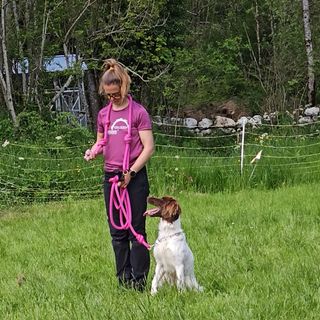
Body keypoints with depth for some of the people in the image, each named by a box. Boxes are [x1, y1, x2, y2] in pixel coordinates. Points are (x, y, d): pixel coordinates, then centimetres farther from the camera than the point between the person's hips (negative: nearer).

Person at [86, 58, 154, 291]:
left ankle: (139, 280, 2)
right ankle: (123, 280, 16)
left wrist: (131, 172, -14)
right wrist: (93, 151, -1)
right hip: (111, 176, 5)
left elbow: (149, 148, -8)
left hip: (135, 178, -5)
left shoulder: (138, 112, -6)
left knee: (136, 230, -3)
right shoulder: (103, 114, 10)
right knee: (117, 232, 9)